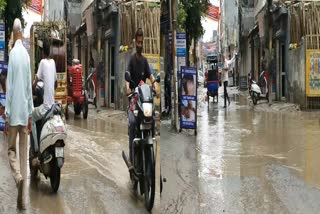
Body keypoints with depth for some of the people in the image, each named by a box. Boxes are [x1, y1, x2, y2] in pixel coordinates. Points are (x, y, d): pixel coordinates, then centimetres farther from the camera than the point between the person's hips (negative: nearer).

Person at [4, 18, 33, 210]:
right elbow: (29, 85, 9)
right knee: (24, 152, 6)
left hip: (14, 111, -4)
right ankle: (23, 198, 7)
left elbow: (9, 86, -10)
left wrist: (7, 116, -6)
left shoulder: (13, 53, -8)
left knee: (12, 149, 9)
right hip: (25, 111, 4)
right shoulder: (26, 54, 5)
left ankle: (19, 177, -19)